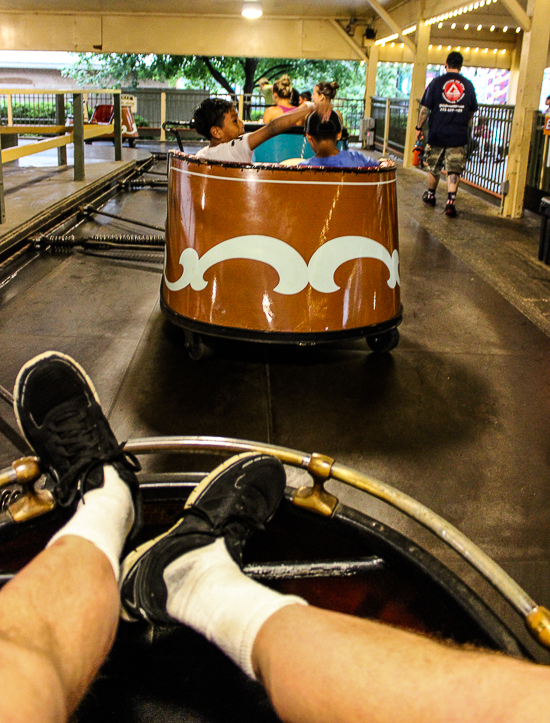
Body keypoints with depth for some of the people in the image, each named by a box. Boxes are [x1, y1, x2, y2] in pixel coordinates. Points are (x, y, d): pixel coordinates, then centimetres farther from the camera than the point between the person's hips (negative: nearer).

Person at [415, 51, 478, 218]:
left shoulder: (436, 82, -2)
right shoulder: (468, 85, 5)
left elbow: (425, 108, -2)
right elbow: (472, 111, 14)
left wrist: (419, 127, 8)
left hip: (437, 134, 0)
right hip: (458, 136, 0)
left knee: (433, 168, 16)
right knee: (454, 170, 0)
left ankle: (430, 196, 32)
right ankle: (450, 201, -15)